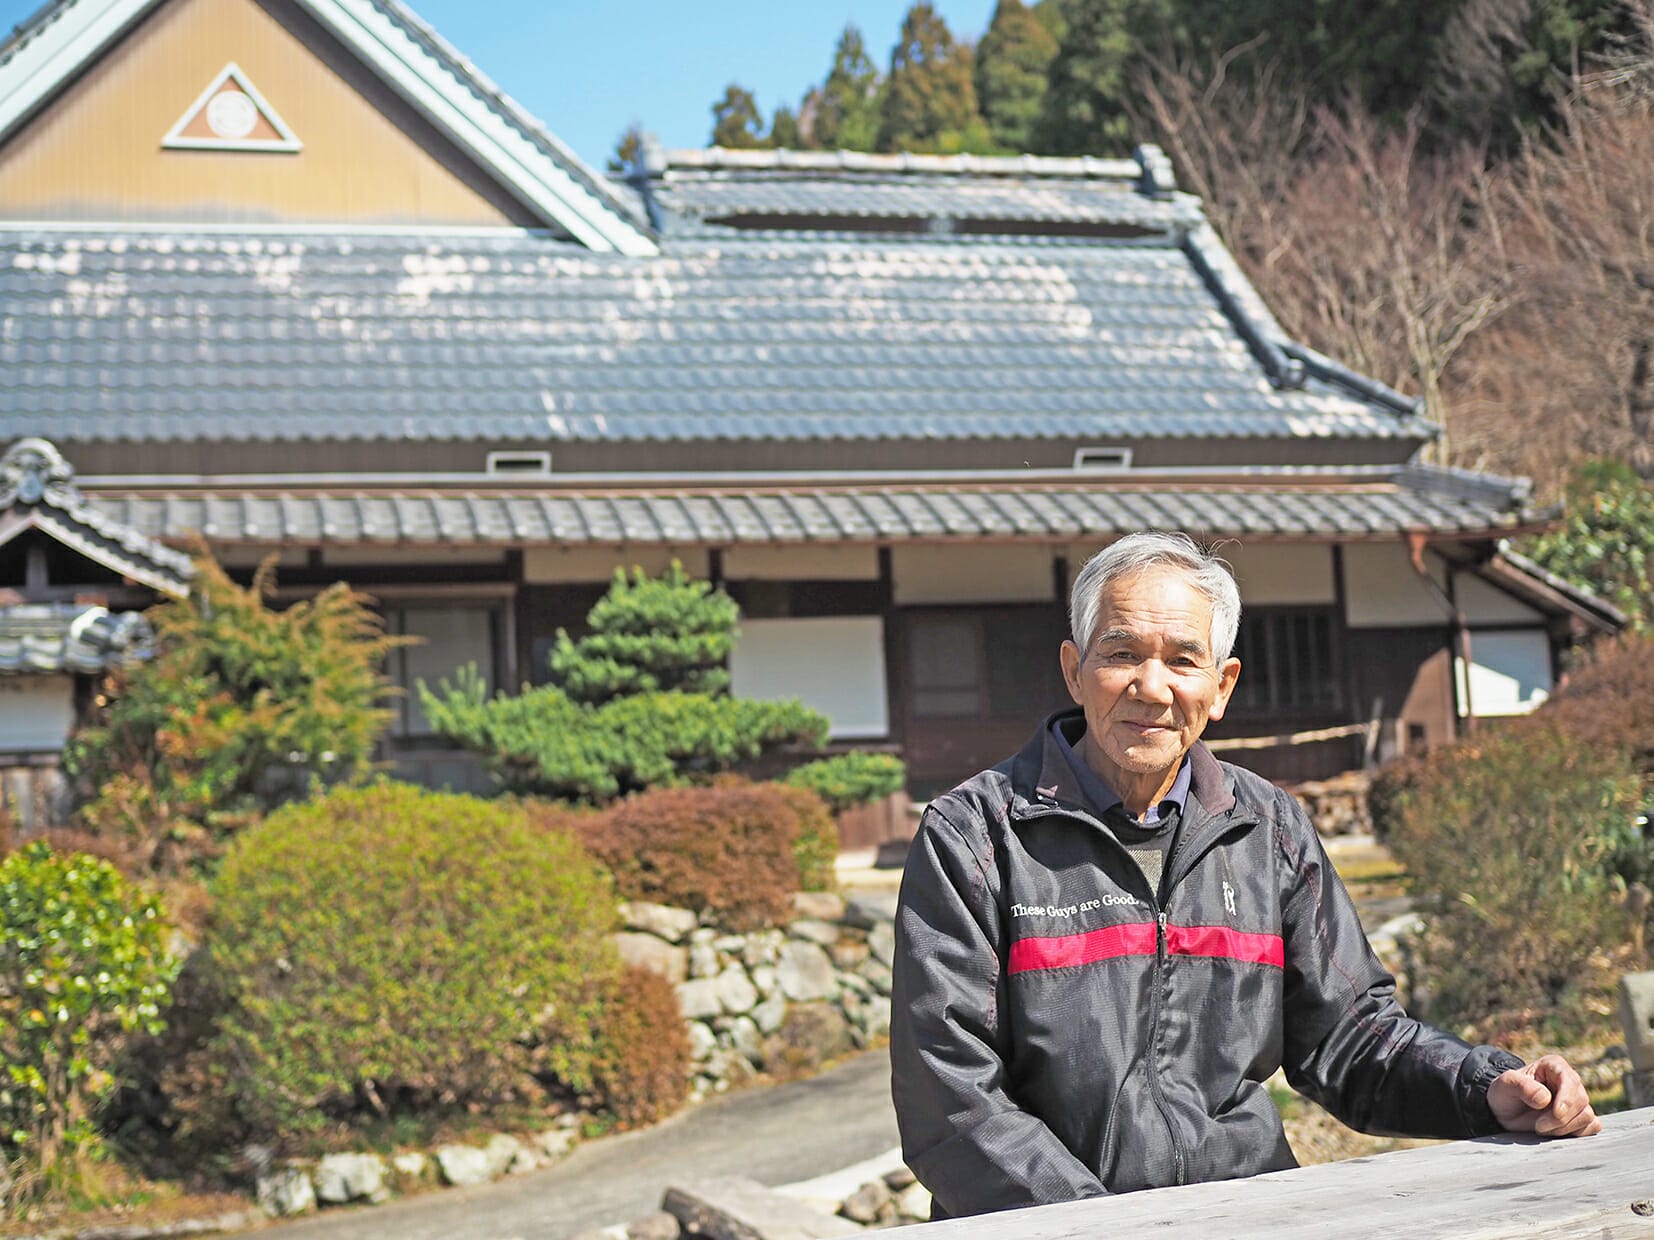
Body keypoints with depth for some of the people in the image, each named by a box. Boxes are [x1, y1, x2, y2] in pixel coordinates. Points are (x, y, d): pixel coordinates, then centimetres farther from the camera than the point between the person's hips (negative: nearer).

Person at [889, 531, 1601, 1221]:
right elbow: (948, 1104, -9)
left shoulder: (1270, 832, 12)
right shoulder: (970, 836, -4)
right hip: (1048, 1228, -4)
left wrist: (1491, 1093, -2)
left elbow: (1344, 1034, 15)